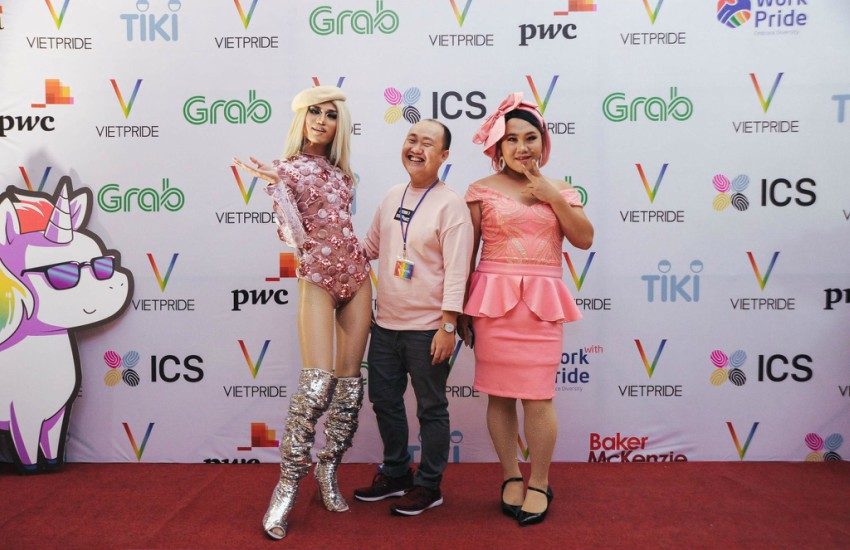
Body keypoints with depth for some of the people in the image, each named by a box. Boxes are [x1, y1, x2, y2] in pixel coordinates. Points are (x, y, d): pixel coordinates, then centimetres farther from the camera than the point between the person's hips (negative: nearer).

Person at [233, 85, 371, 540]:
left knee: (349, 381, 5)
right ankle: (288, 483, -4)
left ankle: (328, 469, 21)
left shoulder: (339, 168, 13)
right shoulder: (284, 170, -2)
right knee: (317, 380, -16)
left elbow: (337, 221, 9)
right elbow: (295, 237, -15)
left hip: (356, 276, 5)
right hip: (317, 280, -5)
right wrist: (276, 184, -22)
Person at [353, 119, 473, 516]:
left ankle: (428, 485, 25)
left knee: (430, 408, 8)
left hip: (427, 328, -7)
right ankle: (395, 473, 37)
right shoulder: (392, 197, 9)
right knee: (384, 400, 18)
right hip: (385, 323, 7)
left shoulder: (450, 205, -12)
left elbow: (456, 271, -16)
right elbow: (370, 247, 19)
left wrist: (448, 326, -19)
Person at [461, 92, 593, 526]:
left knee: (538, 396, 1)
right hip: (493, 300, -1)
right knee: (499, 394, 5)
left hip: (541, 303, 1)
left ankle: (539, 484, 18)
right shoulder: (482, 190, 4)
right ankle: (510, 477, 23)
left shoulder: (559, 189, 12)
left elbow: (584, 239, 2)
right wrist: (462, 306, 2)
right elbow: (467, 252, 3)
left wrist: (554, 196, -6)